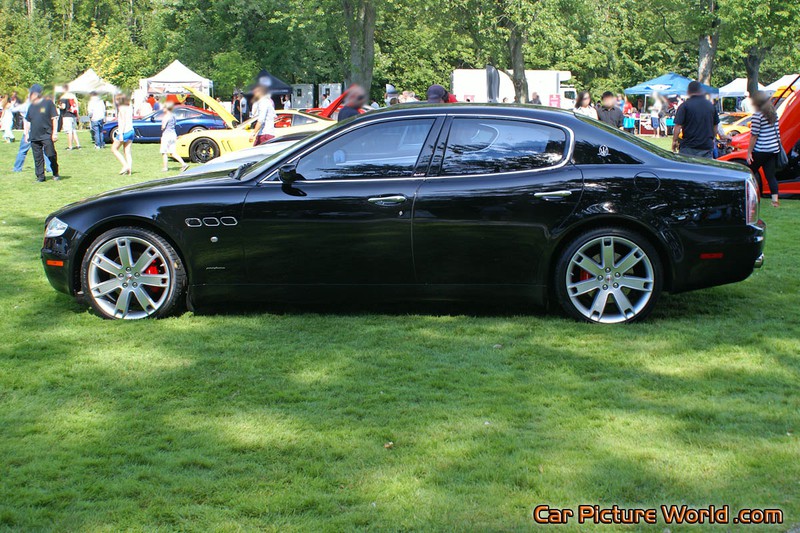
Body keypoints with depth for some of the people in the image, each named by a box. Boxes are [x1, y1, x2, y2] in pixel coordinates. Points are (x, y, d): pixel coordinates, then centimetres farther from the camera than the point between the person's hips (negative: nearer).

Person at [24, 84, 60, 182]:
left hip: (47, 135, -5)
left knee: (51, 155, -6)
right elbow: (27, 121, 22)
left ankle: (55, 174, 11)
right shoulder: (31, 106, 14)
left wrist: (55, 132, -8)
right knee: (37, 157, 5)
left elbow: (54, 118, -3)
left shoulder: (48, 103, -2)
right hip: (34, 136, 5)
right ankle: (40, 177, 11)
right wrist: (26, 133, 16)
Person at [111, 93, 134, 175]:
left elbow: (123, 121, -16)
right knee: (127, 151, 8)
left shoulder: (122, 108, -10)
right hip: (131, 131, 8)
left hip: (124, 131, -8)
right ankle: (129, 169, 0)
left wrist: (121, 133, -18)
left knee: (114, 149, 5)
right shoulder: (130, 108, 13)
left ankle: (125, 165, -6)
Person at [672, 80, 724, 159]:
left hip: (689, 147, -4)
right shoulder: (711, 105, 9)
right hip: (707, 146, 4)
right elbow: (715, 126, 17)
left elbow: (678, 126, -11)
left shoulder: (685, 105, -6)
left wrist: (674, 141, 0)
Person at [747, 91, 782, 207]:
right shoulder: (774, 114, 9)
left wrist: (749, 152, -9)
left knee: (751, 173, 9)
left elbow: (754, 136, -14)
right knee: (770, 175, 7)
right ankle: (775, 200, 0)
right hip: (774, 149, 7)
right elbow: (777, 132, 16)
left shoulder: (757, 116, -14)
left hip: (761, 150, -7)